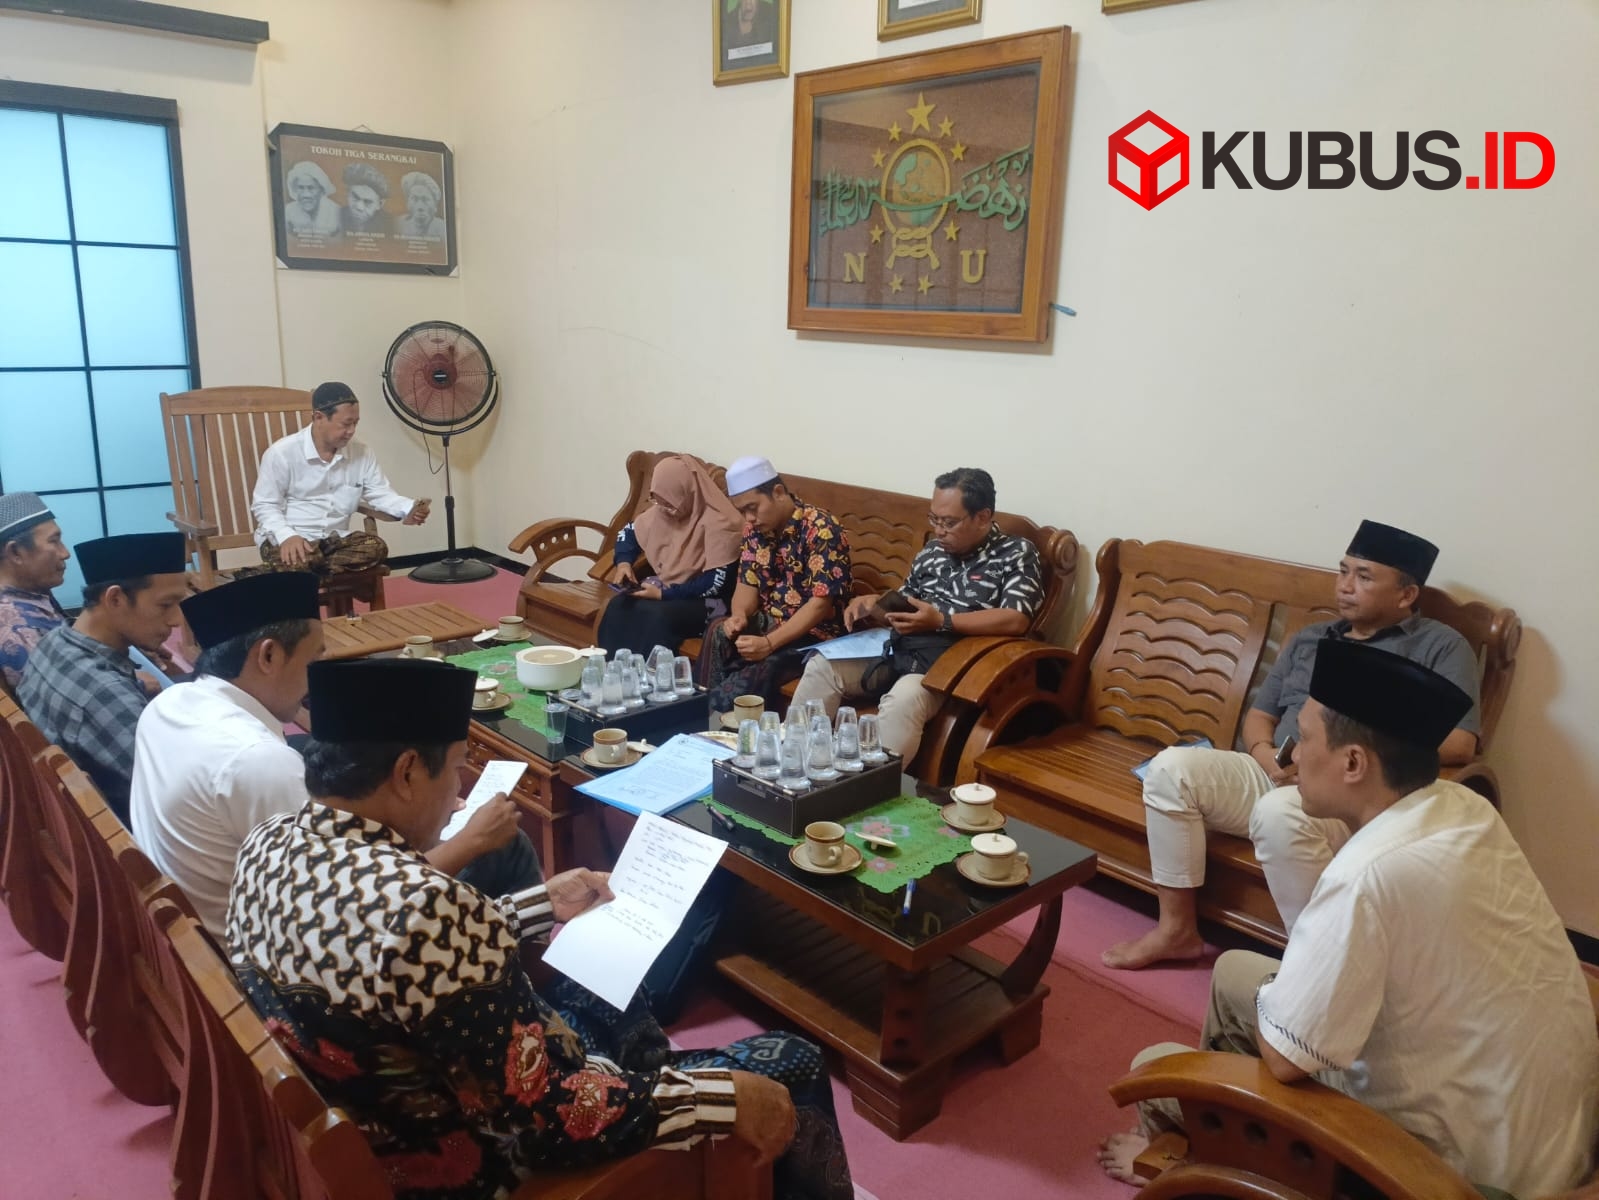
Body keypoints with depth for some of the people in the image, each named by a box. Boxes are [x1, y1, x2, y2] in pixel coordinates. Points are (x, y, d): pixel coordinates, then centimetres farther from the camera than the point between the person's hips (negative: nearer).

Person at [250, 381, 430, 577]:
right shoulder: (282, 452, -9)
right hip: (287, 539, -5)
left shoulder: (361, 452, 3)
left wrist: (408, 510, -15)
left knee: (376, 547, -26)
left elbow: (381, 494, 8)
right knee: (296, 562, -39)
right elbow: (264, 505, -6)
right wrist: (287, 536, -26)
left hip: (334, 538, 5)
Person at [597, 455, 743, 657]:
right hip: (665, 589, 7)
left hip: (705, 601, -7)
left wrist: (663, 594, -22)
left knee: (657, 616, -35)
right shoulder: (662, 511, 2)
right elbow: (629, 532, 19)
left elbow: (717, 583, -23)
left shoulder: (719, 523, -20)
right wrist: (624, 562, -2)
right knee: (618, 606, -21)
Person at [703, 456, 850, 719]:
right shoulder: (755, 528, 3)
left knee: (761, 672, -34)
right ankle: (711, 712, -17)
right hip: (768, 624, 6)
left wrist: (769, 643, -31)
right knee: (719, 635, -25)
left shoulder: (821, 530, -19)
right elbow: (748, 582, 7)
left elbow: (821, 603, -23)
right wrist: (739, 616, -17)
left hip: (813, 634, -6)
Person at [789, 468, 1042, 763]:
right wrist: (876, 601, 6)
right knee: (822, 665, -12)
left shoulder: (1017, 554, -3)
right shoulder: (934, 550, 16)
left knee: (902, 698, -37)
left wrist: (941, 620, -21)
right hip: (897, 650, 7)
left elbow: (1015, 621, -17)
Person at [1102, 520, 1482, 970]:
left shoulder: (1440, 646, 3)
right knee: (1171, 767, -16)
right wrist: (1264, 752, -5)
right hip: (1275, 776, 6)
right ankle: (1177, 928, -8)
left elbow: (1459, 744, -9)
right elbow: (1259, 714, 19)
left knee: (1280, 812, -38)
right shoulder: (1309, 639, 20)